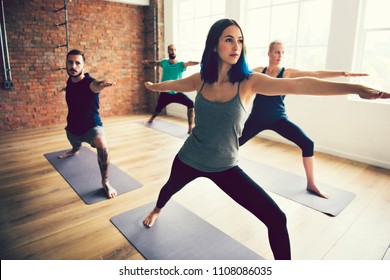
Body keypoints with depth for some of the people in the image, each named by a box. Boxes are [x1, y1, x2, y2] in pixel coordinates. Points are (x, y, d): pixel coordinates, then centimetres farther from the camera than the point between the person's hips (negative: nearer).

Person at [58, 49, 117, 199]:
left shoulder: (88, 82, -29)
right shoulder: (69, 81, -9)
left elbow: (95, 85, -60)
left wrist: (101, 85, -78)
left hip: (92, 126, -7)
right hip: (73, 126, 7)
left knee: (102, 146, -38)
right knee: (75, 145, 37)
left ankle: (105, 182, -21)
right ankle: (75, 151, 78)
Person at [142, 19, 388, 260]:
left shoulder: (249, 82, -16)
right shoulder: (201, 80, -8)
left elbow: (298, 85, -30)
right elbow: (173, 84, 13)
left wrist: (356, 88, -40)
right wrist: (153, 86, 32)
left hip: (226, 167, -2)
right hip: (189, 159, 3)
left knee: (276, 220, -10)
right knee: (170, 188, 33)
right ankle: (157, 210, 70)